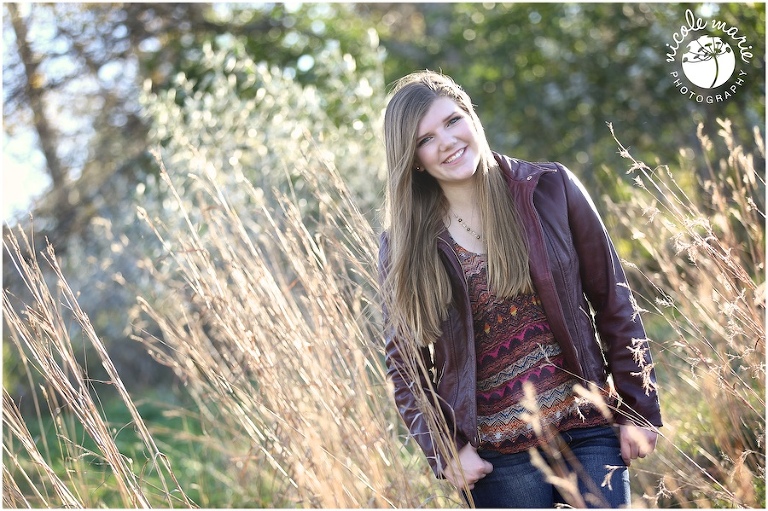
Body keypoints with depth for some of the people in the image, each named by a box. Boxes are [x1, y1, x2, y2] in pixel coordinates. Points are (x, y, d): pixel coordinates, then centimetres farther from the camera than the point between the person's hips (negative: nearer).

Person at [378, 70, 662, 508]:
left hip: (589, 433, 0)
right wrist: (443, 447, -5)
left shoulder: (550, 189, -2)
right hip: (497, 458, 0)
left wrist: (640, 410, 0)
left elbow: (614, 302, 2)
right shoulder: (405, 246, -1)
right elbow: (405, 362, 6)